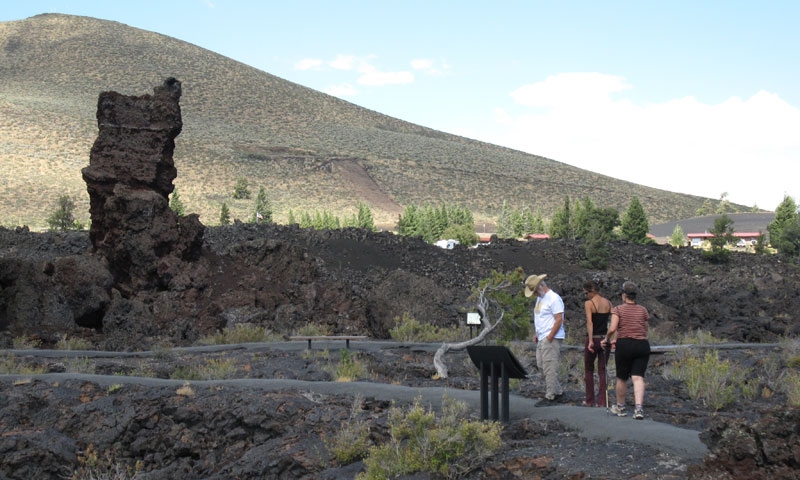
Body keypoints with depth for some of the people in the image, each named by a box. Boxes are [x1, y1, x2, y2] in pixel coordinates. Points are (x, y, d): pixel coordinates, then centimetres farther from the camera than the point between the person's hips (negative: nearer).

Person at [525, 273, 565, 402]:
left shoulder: (554, 298, -13)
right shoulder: (540, 298, 17)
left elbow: (559, 319, -17)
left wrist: (550, 337, -18)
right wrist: (536, 334, 15)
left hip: (551, 339, -10)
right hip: (541, 339, 10)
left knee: (550, 367, -7)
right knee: (542, 365, 11)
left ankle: (551, 395, -1)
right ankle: (558, 391, 20)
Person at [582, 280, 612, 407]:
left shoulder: (588, 303, -10)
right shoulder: (607, 303, 5)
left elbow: (589, 323, -20)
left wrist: (590, 341, -24)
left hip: (593, 339, -4)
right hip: (605, 339, 4)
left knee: (588, 370, 12)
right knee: (602, 371, 9)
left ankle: (590, 400, 15)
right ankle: (601, 401, 5)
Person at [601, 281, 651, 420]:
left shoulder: (618, 309, 0)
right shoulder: (643, 310, 12)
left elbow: (612, 329, -12)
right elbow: (645, 331, 13)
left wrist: (606, 339, 4)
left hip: (624, 345, -2)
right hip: (642, 345, 3)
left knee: (621, 378, 13)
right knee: (638, 377, -3)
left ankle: (620, 407, 27)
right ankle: (638, 408, -21)